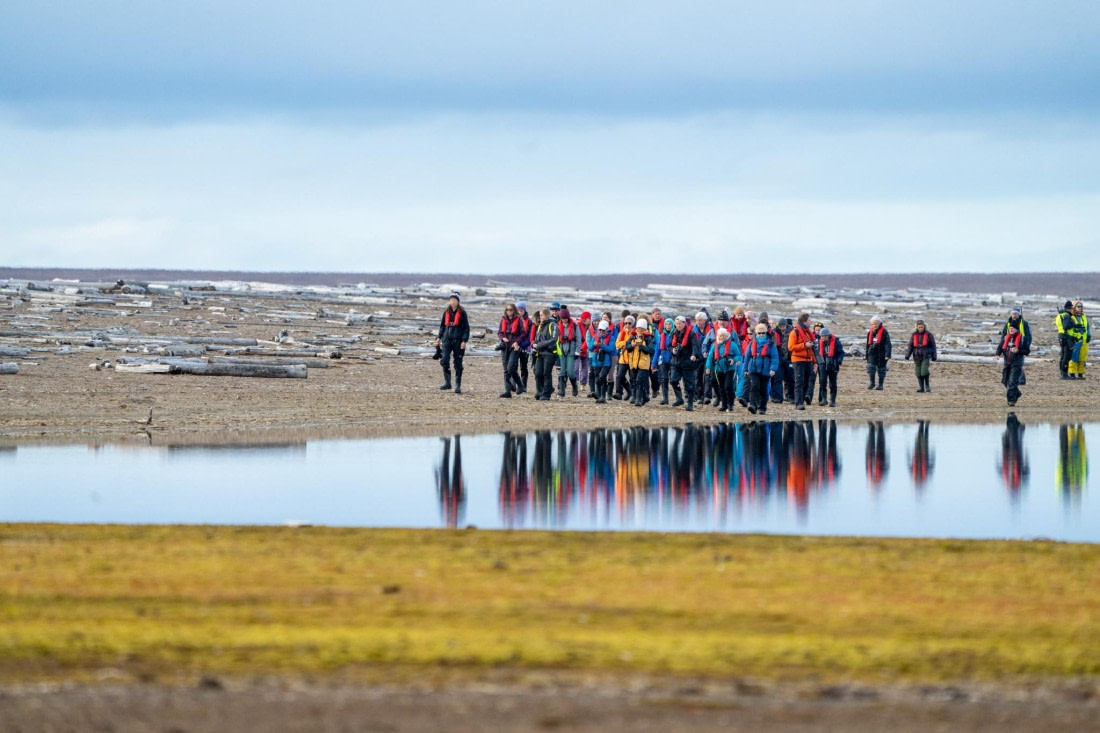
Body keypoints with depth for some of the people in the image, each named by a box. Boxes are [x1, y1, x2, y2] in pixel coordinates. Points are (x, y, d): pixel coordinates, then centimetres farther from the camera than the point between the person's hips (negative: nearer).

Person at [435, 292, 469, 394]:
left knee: (458, 364, 2)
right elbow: (442, 325, 19)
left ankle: (458, 386, 9)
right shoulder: (446, 312, 10)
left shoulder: (462, 313, -2)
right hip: (447, 339, 3)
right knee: (444, 361, -11)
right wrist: (439, 337, 10)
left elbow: (466, 327, -2)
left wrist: (464, 340, -11)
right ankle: (447, 382, 1)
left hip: (458, 340, -3)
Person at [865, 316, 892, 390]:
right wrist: (866, 355, 19)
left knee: (881, 369, 3)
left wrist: (887, 354, -20)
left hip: (881, 353, -4)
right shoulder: (870, 332, 11)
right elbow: (868, 344, 19)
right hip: (872, 353, 4)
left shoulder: (884, 332, -7)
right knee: (871, 367, -8)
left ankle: (880, 385, 11)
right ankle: (871, 383, -2)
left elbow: (887, 344, -12)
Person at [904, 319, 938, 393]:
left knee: (924, 371, -17)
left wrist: (934, 357, 1)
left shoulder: (928, 334, 1)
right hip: (917, 356, 3)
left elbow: (933, 346, 5)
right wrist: (907, 356, 1)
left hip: (926, 356, -3)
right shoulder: (914, 335, 7)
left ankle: (927, 385, 4)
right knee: (918, 373, 1)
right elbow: (910, 346, 10)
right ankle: (921, 387, 8)